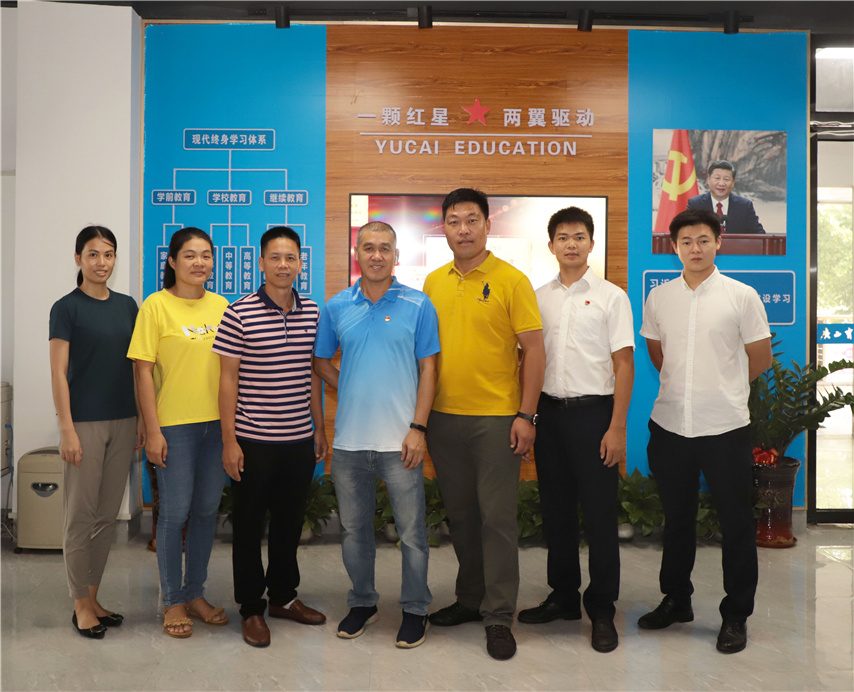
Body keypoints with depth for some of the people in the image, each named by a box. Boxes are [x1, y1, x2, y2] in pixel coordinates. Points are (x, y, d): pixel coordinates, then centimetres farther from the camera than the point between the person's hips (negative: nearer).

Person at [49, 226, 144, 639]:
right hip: (85, 422, -5)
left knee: (108, 516, 11)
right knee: (81, 517, 2)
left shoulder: (127, 306, 9)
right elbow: (59, 373, -9)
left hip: (123, 423, 5)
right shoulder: (67, 308, -6)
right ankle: (81, 605, 15)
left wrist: (142, 418, 9)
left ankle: (93, 597, 24)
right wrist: (67, 430, -14)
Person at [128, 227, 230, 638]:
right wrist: (153, 431, -11)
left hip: (217, 423, 5)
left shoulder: (222, 306, 8)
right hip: (174, 424, -4)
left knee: (207, 509, 12)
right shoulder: (156, 305, -5)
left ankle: (195, 594, 27)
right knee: (175, 511, 2)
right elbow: (143, 369, -7)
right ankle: (173, 602, 18)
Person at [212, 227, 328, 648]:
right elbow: (228, 379, -7)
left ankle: (283, 596, 33)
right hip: (254, 441, -4)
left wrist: (320, 428, 13)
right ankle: (251, 609, 22)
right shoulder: (239, 314, -9)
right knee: (249, 526, 8)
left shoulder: (312, 312, 5)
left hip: (299, 440, 5)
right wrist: (229, 440, -10)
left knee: (291, 522, 16)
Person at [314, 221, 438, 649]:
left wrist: (418, 428, -9)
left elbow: (428, 369, -3)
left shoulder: (418, 305, -1)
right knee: (354, 529, 15)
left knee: (411, 532, 4)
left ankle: (415, 610, 20)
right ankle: (362, 602, 31)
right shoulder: (336, 307, 6)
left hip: (399, 439, -3)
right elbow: (321, 362, 16)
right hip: (349, 438, 3)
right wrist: (352, 391, 3)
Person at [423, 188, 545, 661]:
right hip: (443, 417, 5)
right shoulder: (434, 282, 9)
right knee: (459, 513, 15)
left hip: (496, 418, -5)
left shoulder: (511, 280, -6)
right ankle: (470, 599, 31)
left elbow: (533, 349, -7)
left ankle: (499, 617, 12)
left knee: (496, 517, 0)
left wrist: (527, 415, -12)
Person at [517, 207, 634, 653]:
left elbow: (624, 365, -5)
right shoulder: (539, 298, 10)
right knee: (556, 510, 12)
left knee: (599, 514, 0)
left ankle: (602, 611, 13)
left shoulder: (611, 296, -2)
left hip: (593, 412, -4)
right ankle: (564, 597, 27)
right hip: (549, 412, 4)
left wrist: (617, 428, -11)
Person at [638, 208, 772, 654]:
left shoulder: (741, 296, -4)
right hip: (669, 424, 3)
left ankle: (736, 615, 19)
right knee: (676, 518, 16)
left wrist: (723, 388, 11)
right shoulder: (658, 298, 5)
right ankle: (676, 601, 32)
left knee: (736, 523, 5)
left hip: (724, 427, -3)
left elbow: (760, 359, 3)